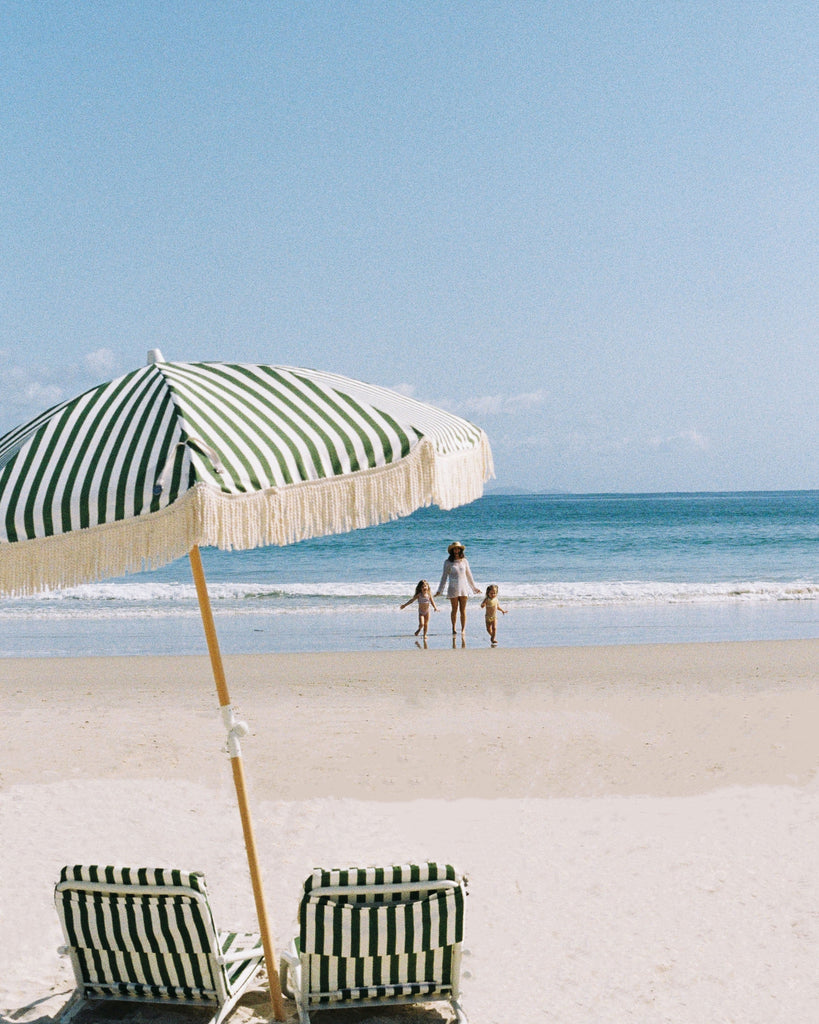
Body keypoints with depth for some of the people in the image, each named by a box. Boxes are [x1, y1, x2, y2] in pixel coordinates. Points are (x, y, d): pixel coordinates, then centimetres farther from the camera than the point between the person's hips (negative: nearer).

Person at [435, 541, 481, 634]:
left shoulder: (464, 561, 9)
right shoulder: (448, 562, 1)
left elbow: (469, 575, 17)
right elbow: (444, 577, 5)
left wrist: (474, 588, 21)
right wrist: (440, 590, 3)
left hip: (463, 588, 2)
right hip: (453, 589, -2)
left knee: (463, 610, 1)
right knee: (454, 610, 2)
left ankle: (463, 629, 5)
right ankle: (453, 629, 13)